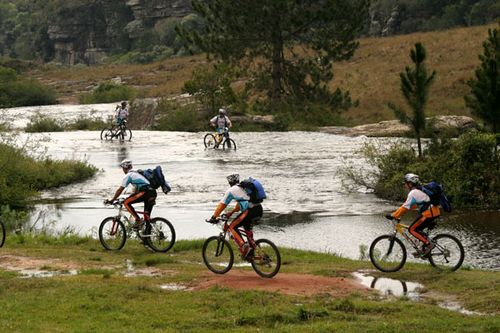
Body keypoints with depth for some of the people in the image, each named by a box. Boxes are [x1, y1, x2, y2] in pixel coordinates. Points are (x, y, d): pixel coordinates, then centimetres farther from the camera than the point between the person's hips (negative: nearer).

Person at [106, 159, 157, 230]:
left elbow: (120, 190, 5)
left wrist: (112, 200, 13)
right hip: (153, 193, 8)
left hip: (145, 192, -8)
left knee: (126, 203, 0)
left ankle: (138, 220, -9)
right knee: (147, 217, 14)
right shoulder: (137, 173, 30)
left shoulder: (128, 175, 5)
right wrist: (130, 197, 48)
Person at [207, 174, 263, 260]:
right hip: (259, 210, 8)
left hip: (250, 211, -8)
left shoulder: (231, 190, 6)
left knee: (232, 227, 2)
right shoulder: (244, 187, 28)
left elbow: (221, 205, 7)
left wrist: (213, 217, 13)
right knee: (247, 228, 32)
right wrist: (231, 212, 48)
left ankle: (243, 247, -15)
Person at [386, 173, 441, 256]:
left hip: (428, 213, -10)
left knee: (412, 229, -3)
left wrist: (393, 216, -11)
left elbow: (405, 207, -15)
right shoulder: (419, 190, 20)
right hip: (434, 212, 10)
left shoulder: (413, 193, -11)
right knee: (417, 229, 18)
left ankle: (428, 244, -11)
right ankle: (424, 249, 13)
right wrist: (397, 213, 25)